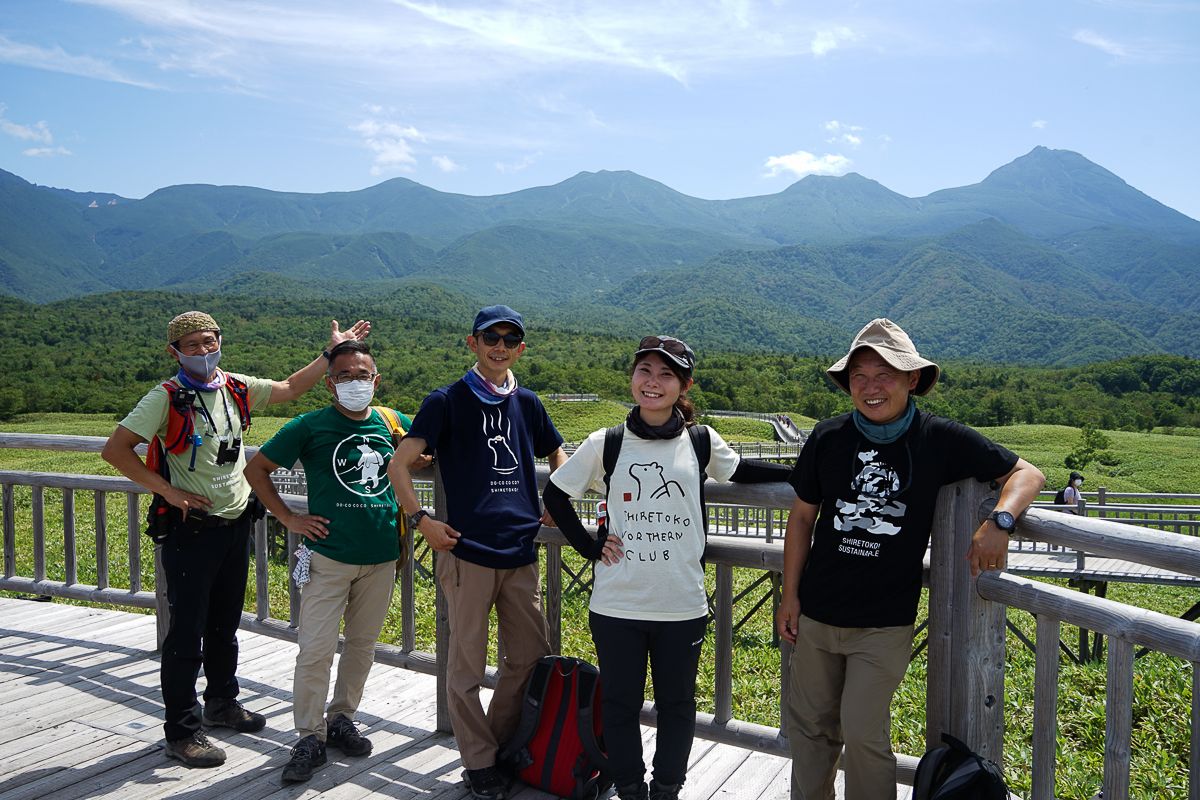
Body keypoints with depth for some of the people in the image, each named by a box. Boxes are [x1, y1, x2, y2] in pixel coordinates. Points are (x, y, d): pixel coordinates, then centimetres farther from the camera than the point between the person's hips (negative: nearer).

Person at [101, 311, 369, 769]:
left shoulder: (237, 388, 5)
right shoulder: (166, 398, -11)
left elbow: (290, 388, 14)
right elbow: (115, 449, -14)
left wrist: (332, 352, 8)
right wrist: (167, 490, -16)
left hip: (236, 524, 6)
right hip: (191, 528, -6)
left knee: (225, 624, 19)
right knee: (187, 631, 0)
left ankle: (221, 704, 37)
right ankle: (181, 731, 12)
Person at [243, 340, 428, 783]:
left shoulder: (395, 424, 3)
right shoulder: (310, 426, -5)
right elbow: (256, 468, 3)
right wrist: (288, 518, -3)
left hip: (382, 556, 3)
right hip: (329, 556, -3)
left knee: (362, 644, 14)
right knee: (316, 651, -3)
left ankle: (341, 718, 33)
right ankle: (310, 738, 13)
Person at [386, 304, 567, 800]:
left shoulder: (526, 403, 13)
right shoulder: (447, 401, -1)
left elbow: (557, 454, 28)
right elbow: (399, 464, -6)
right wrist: (421, 520, -13)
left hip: (521, 551, 5)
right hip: (468, 550, -5)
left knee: (532, 656, 11)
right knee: (467, 663, 3)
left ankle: (504, 745, 30)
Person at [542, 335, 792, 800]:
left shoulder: (702, 442, 0)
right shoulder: (605, 445, -3)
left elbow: (739, 471, 19)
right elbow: (555, 495, 8)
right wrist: (589, 546, -1)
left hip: (682, 605, 1)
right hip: (616, 605, 0)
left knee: (677, 703, 15)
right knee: (620, 704, 13)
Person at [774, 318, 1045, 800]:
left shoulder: (940, 440, -8)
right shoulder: (827, 439, -3)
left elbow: (1027, 475, -2)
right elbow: (802, 516, 6)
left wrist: (999, 522, -22)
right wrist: (790, 596, 6)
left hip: (885, 624, -3)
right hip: (817, 615, 3)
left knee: (863, 733, -4)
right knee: (808, 727, 13)